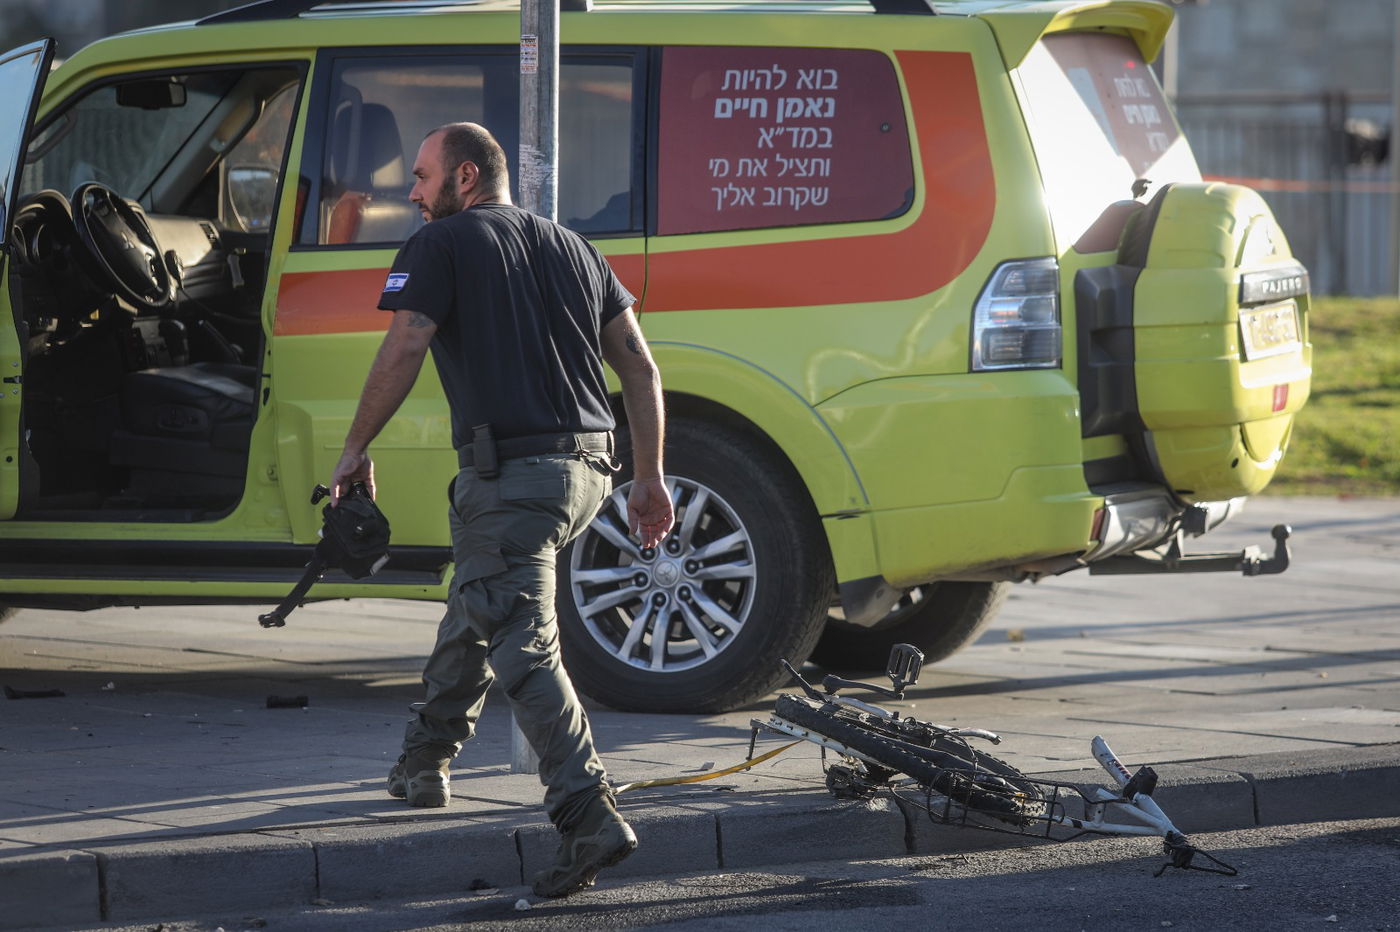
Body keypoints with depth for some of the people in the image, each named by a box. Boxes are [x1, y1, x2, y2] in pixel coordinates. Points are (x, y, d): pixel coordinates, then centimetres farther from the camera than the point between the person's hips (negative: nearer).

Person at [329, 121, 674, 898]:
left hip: (511, 474, -8)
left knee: (523, 647, -10)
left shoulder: (442, 245, 0)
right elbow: (639, 366, 15)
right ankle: (423, 765, 40)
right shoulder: (572, 250, 19)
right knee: (478, 607, 26)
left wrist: (356, 451, 2)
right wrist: (649, 478, 16)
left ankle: (589, 817, -23)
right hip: (584, 470, 8)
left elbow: (401, 353, -9)